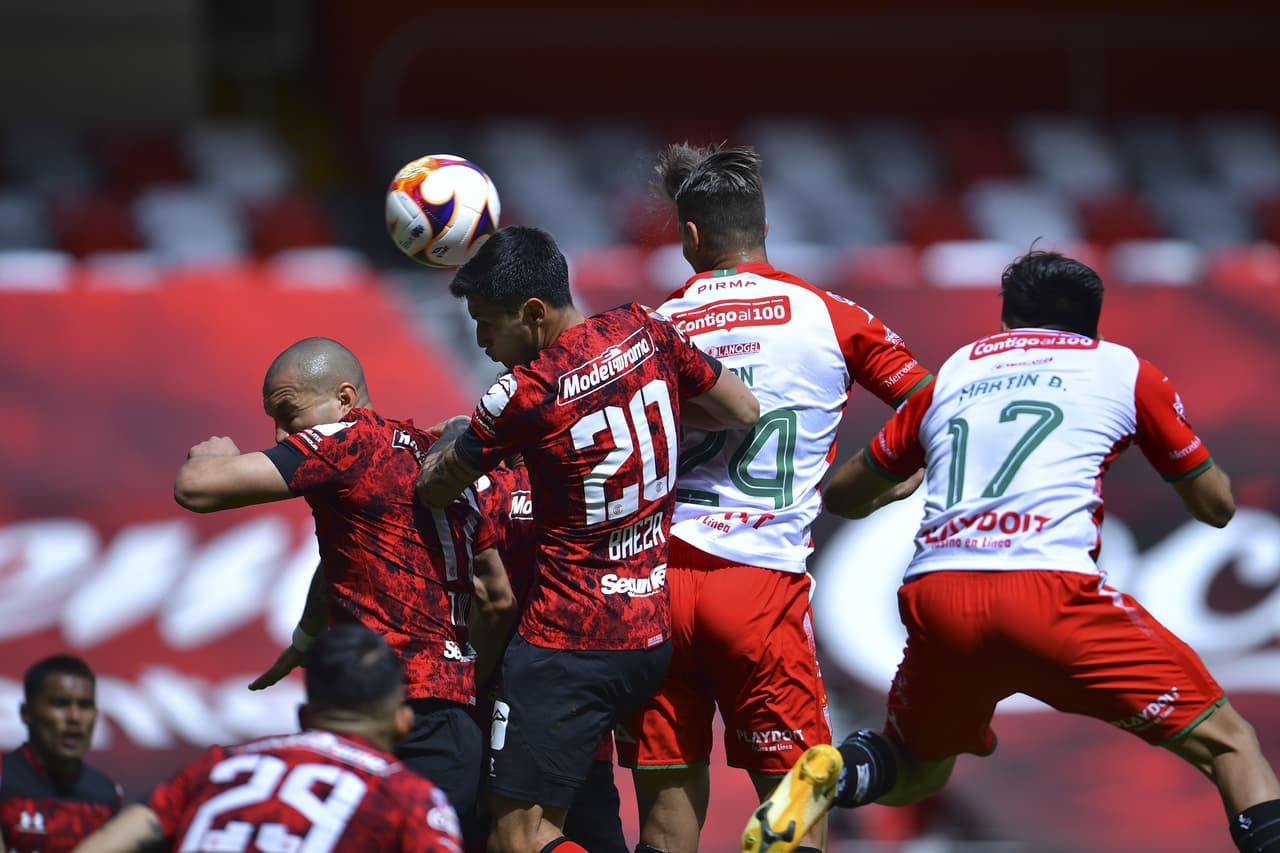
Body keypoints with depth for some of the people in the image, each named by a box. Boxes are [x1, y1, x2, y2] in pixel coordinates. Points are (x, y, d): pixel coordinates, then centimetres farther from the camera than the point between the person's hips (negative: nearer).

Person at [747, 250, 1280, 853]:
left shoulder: (951, 374, 26)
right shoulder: (1123, 369, 17)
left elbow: (843, 496, 36)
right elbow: (1216, 506, 23)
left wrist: (893, 492, 58)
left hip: (935, 599, 3)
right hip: (1048, 592, -3)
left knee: (916, 769, 27)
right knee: (1227, 741, 4)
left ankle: (833, 775, -5)